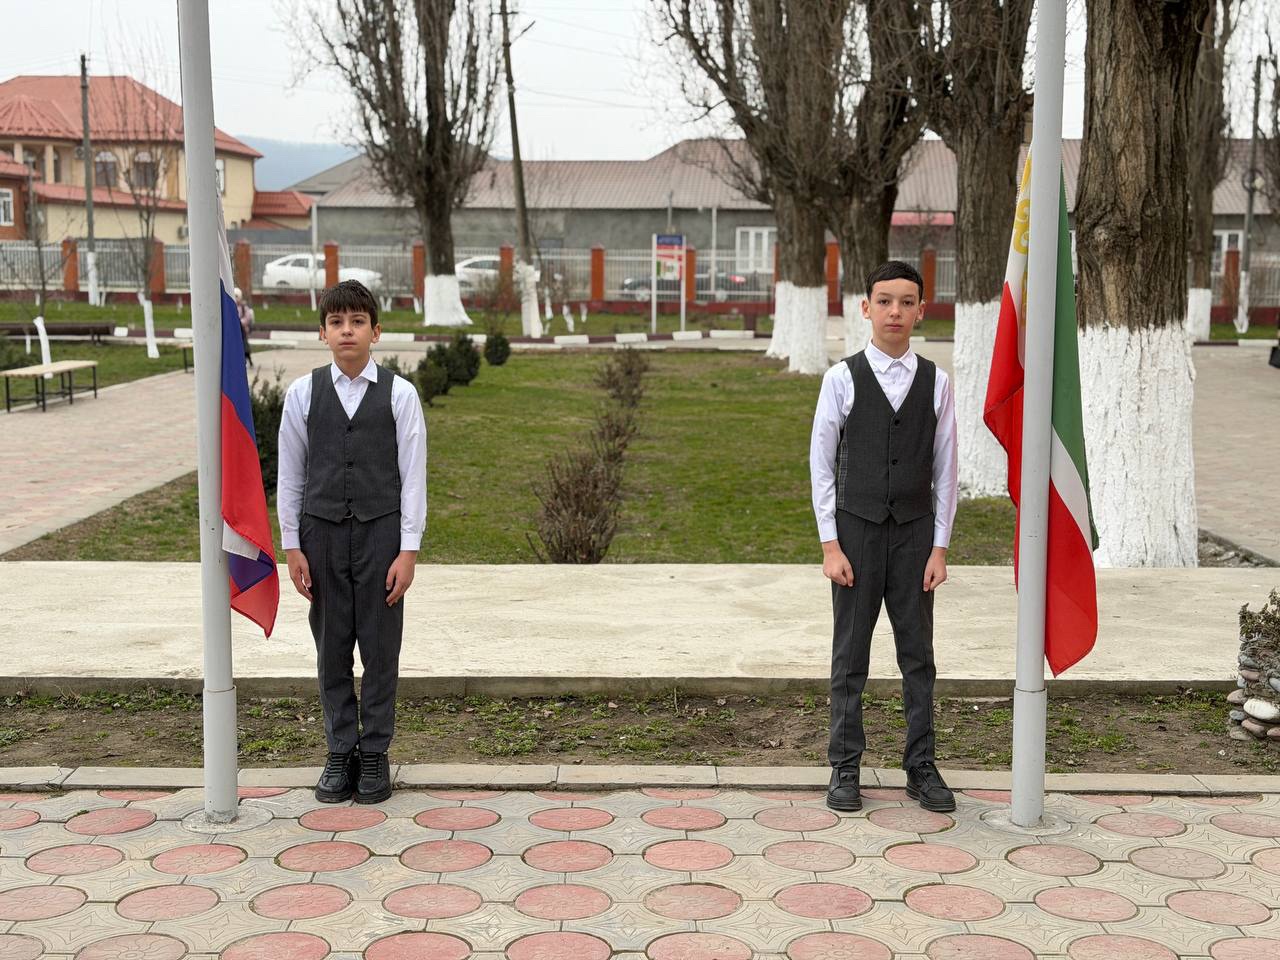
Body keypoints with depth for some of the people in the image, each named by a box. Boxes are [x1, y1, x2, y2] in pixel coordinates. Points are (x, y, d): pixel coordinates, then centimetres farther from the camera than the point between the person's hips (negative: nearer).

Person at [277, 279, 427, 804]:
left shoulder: (399, 393, -2)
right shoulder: (303, 393, 2)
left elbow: (413, 476, -2)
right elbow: (289, 474, 6)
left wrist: (409, 550, -6)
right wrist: (292, 546, 2)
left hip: (380, 530, -1)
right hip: (322, 531, 1)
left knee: (380, 647, 4)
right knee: (331, 647, 8)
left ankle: (375, 754, 16)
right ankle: (340, 752, 19)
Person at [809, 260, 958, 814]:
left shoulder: (934, 383, 2)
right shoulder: (842, 379, -4)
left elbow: (945, 470, 5)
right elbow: (822, 464, -2)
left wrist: (939, 547, 0)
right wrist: (830, 546, -6)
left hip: (914, 533, 2)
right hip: (856, 529, -2)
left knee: (918, 654, 8)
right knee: (850, 655, 6)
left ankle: (921, 768, 18)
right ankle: (845, 769, 15)